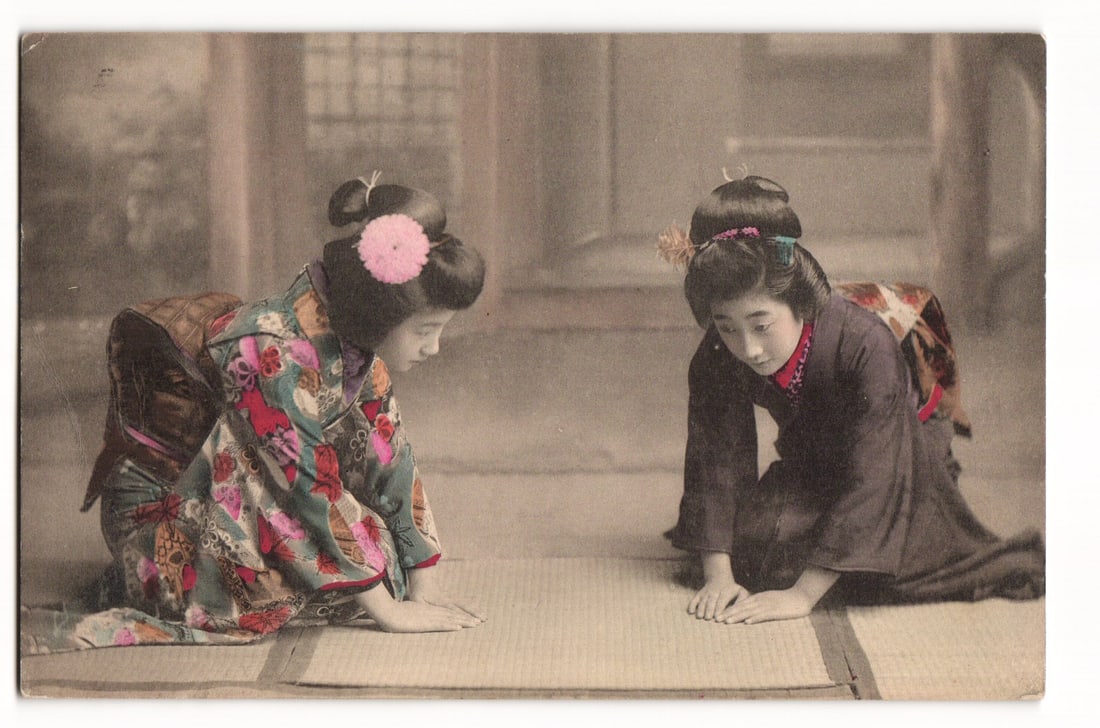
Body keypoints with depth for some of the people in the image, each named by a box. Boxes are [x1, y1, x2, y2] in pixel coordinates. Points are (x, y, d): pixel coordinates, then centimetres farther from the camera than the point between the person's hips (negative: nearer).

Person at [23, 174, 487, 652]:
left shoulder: (351, 333, -7)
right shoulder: (278, 355, -31)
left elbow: (391, 456, -2)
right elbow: (312, 487, -30)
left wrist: (424, 583, -5)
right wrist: (386, 608, -27)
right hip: (162, 508, -9)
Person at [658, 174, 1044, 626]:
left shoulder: (867, 345, -39)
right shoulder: (717, 361, -24)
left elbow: (871, 476, -41)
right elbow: (715, 458, -20)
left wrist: (803, 594, -45)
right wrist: (718, 575, -30)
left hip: (904, 463, -4)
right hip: (810, 467, 4)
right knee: (753, 545, -20)